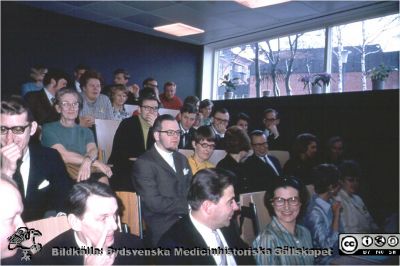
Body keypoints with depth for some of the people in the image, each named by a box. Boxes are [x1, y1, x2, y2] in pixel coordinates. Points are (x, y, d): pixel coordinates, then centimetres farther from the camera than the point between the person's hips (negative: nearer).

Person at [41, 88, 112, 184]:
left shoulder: (86, 132, 20)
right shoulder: (49, 129, 6)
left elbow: (93, 149, -2)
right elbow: (64, 155, -9)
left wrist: (87, 161, -27)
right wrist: (96, 163, -12)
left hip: (83, 175, 3)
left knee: (102, 179, -31)